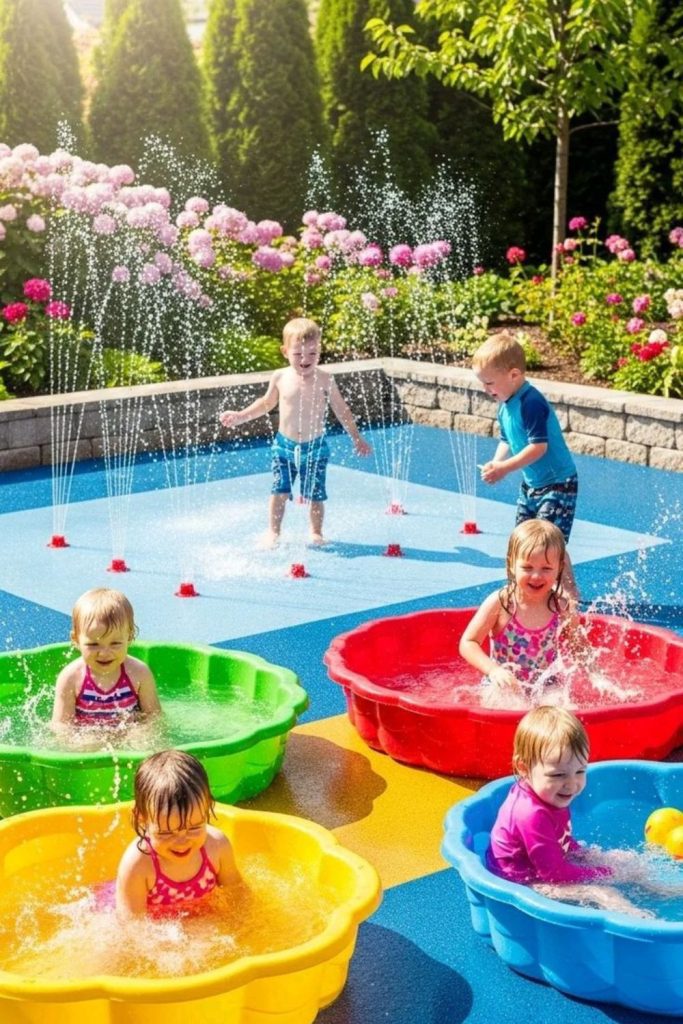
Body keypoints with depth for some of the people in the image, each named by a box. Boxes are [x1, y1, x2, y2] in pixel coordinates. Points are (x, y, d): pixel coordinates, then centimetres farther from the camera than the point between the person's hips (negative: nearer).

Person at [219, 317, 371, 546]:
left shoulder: (325, 380, -9)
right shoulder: (280, 378, -4)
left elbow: (341, 410, 0)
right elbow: (266, 403, 14)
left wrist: (357, 438, 1)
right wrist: (241, 416, 9)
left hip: (315, 447, -2)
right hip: (284, 445, 2)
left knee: (314, 494, 4)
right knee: (279, 491, 4)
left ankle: (316, 533, 23)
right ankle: (274, 532, 20)